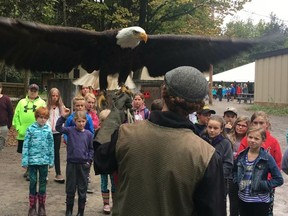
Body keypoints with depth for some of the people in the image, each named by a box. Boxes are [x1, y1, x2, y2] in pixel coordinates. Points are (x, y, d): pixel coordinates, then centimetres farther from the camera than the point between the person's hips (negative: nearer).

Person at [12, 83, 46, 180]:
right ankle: (29, 169, 31)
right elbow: (16, 116, 8)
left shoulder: (41, 103, 4)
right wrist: (18, 127, -3)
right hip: (23, 133, 3)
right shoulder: (22, 102, 11)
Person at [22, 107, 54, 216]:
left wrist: (51, 160, 5)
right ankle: (32, 207, 16)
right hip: (32, 160, -2)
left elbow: (51, 145, 5)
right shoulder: (31, 129, -5)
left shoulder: (48, 129, 1)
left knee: (43, 183, 10)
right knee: (33, 182, 5)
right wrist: (25, 160, -6)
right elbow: (25, 145, -4)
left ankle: (42, 206, 22)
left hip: (44, 161, 2)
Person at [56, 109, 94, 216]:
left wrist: (89, 161, -1)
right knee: (70, 188, 9)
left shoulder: (89, 134, -1)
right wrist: (63, 116, -25)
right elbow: (58, 127, -15)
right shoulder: (70, 130, -3)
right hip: (71, 163, -1)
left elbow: (91, 149, 6)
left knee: (82, 189, 9)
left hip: (84, 164, 1)